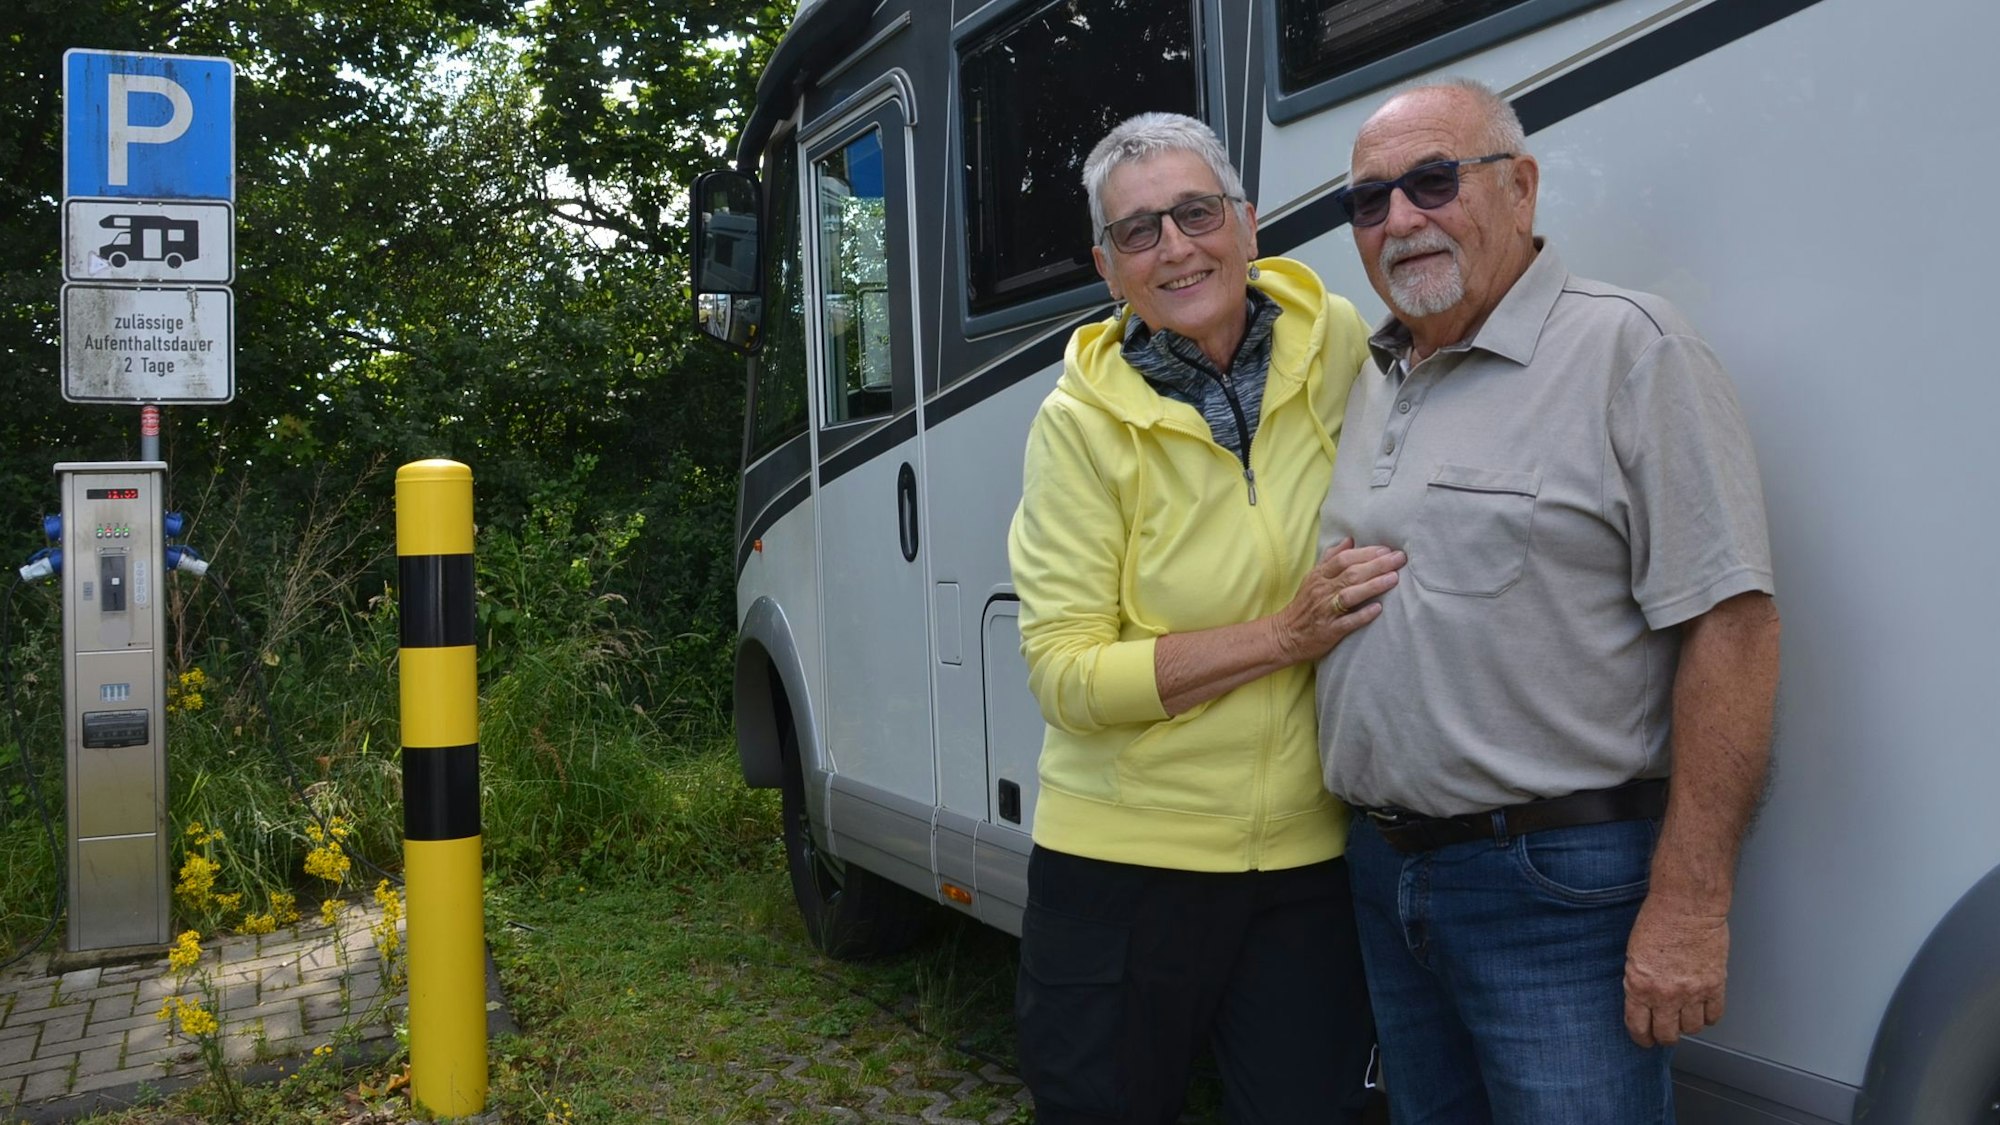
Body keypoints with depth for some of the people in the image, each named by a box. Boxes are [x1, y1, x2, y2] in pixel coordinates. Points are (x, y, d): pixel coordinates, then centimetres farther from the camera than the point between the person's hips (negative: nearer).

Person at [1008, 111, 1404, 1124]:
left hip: (1315, 855, 2)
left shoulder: (1340, 347, -4)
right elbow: (1063, 674, -15)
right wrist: (1285, 634, -22)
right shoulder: (1081, 423, -11)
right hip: (1124, 860, -1)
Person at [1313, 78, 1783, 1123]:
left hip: (1560, 887, -7)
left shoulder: (1627, 347, -10)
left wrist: (1688, 903, -19)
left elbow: (1729, 625, -16)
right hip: (1384, 877, 7)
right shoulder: (1368, 388, 12)